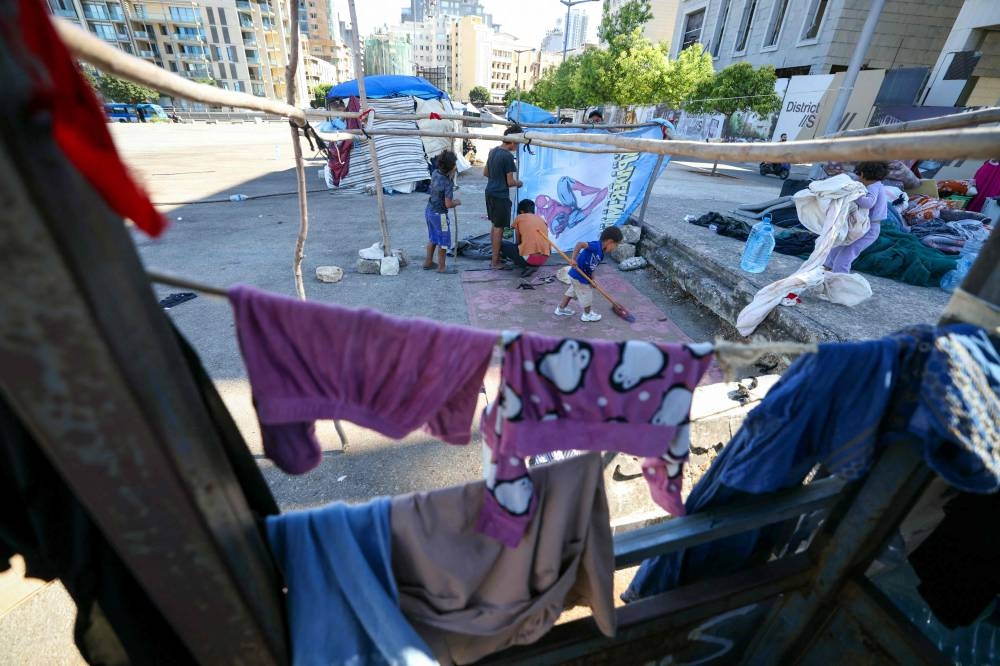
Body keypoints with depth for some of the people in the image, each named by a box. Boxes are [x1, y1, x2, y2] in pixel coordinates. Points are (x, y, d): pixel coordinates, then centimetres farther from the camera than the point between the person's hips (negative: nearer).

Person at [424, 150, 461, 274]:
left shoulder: (435, 173, -3)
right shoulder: (448, 183, -25)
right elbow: (448, 204, -25)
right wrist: (456, 202, -5)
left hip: (429, 210, 8)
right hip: (439, 214, -8)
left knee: (432, 238, 22)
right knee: (443, 241, 7)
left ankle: (428, 262, 33)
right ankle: (441, 267, 15)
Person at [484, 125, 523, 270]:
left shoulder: (493, 151, 8)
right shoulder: (508, 156, -18)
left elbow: (485, 173, 17)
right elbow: (510, 182, -16)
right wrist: (519, 183, 3)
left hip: (490, 192, 9)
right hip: (501, 196, -9)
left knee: (495, 225, 18)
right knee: (499, 228, 0)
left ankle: (494, 256, 29)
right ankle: (495, 262, 7)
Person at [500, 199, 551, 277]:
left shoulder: (519, 218, 10)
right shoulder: (542, 220, 21)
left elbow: (517, 242, 17)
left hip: (529, 257, -5)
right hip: (544, 258, 6)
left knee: (503, 245, 17)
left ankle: (527, 265, 4)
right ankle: (533, 265, 11)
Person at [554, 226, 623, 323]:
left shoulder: (601, 254, 4)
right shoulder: (596, 246, -24)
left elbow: (591, 267, 8)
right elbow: (580, 244, -35)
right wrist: (574, 259, -32)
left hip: (576, 275, 9)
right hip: (579, 276, -9)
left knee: (572, 291, 25)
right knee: (586, 295, 9)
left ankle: (561, 309, 41)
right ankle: (587, 314, 30)